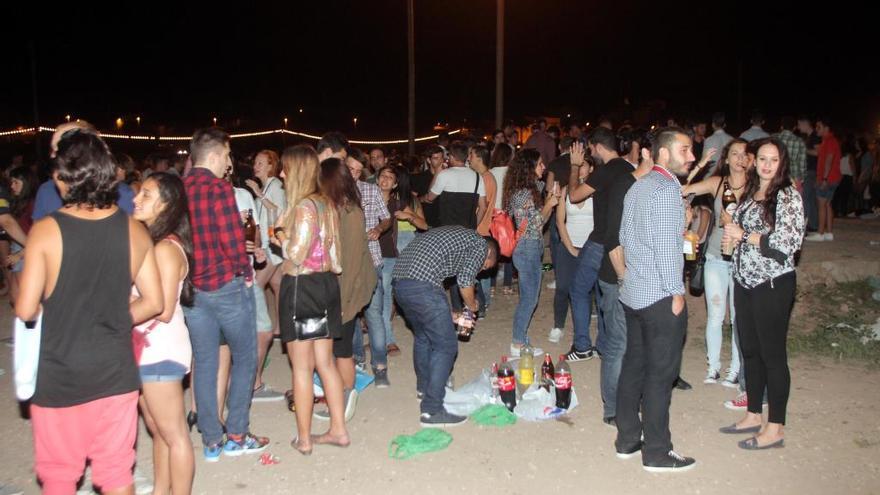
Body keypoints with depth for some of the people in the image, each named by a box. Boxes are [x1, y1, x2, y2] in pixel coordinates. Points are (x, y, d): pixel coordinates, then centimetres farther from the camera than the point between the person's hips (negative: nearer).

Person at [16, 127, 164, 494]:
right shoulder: (134, 230, -6)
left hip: (59, 376, -2)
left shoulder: (45, 231, -15)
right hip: (116, 372, 2)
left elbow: (26, 310, -13)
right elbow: (153, 303, -1)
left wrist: (55, 310, 8)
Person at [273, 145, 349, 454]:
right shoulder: (326, 205, 10)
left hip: (301, 287, -8)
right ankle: (338, 429, 20)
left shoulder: (304, 206, -16)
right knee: (325, 362, 14)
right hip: (326, 284, 8)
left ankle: (304, 439, 12)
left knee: (301, 366, 2)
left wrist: (282, 238, -1)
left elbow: (296, 256, -18)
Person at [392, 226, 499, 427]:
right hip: (422, 286, -9)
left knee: (422, 337, 28)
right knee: (446, 346, 0)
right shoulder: (480, 244, 9)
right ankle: (431, 411, 1)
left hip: (399, 281, 9)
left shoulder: (456, 235, 33)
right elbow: (465, 281, -1)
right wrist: (472, 305, 20)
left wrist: (450, 315, 32)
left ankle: (424, 386, 47)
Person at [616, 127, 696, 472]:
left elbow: (624, 236, 18)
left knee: (634, 364, 15)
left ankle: (627, 439, 25)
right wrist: (676, 293, -14)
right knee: (660, 374, 1)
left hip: (633, 292, 9)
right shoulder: (667, 189, -15)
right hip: (661, 297, -9)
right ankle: (656, 453, 11)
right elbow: (666, 246, -19)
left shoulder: (637, 187, 13)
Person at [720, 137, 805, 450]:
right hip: (745, 281, 8)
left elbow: (787, 244, -19)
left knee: (772, 354, 0)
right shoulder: (750, 193, 12)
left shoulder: (787, 196, -11)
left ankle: (775, 429, 11)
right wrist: (731, 237, 1)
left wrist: (744, 235, -14)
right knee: (749, 350, 14)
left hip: (773, 284, -7)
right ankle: (753, 415, 28)